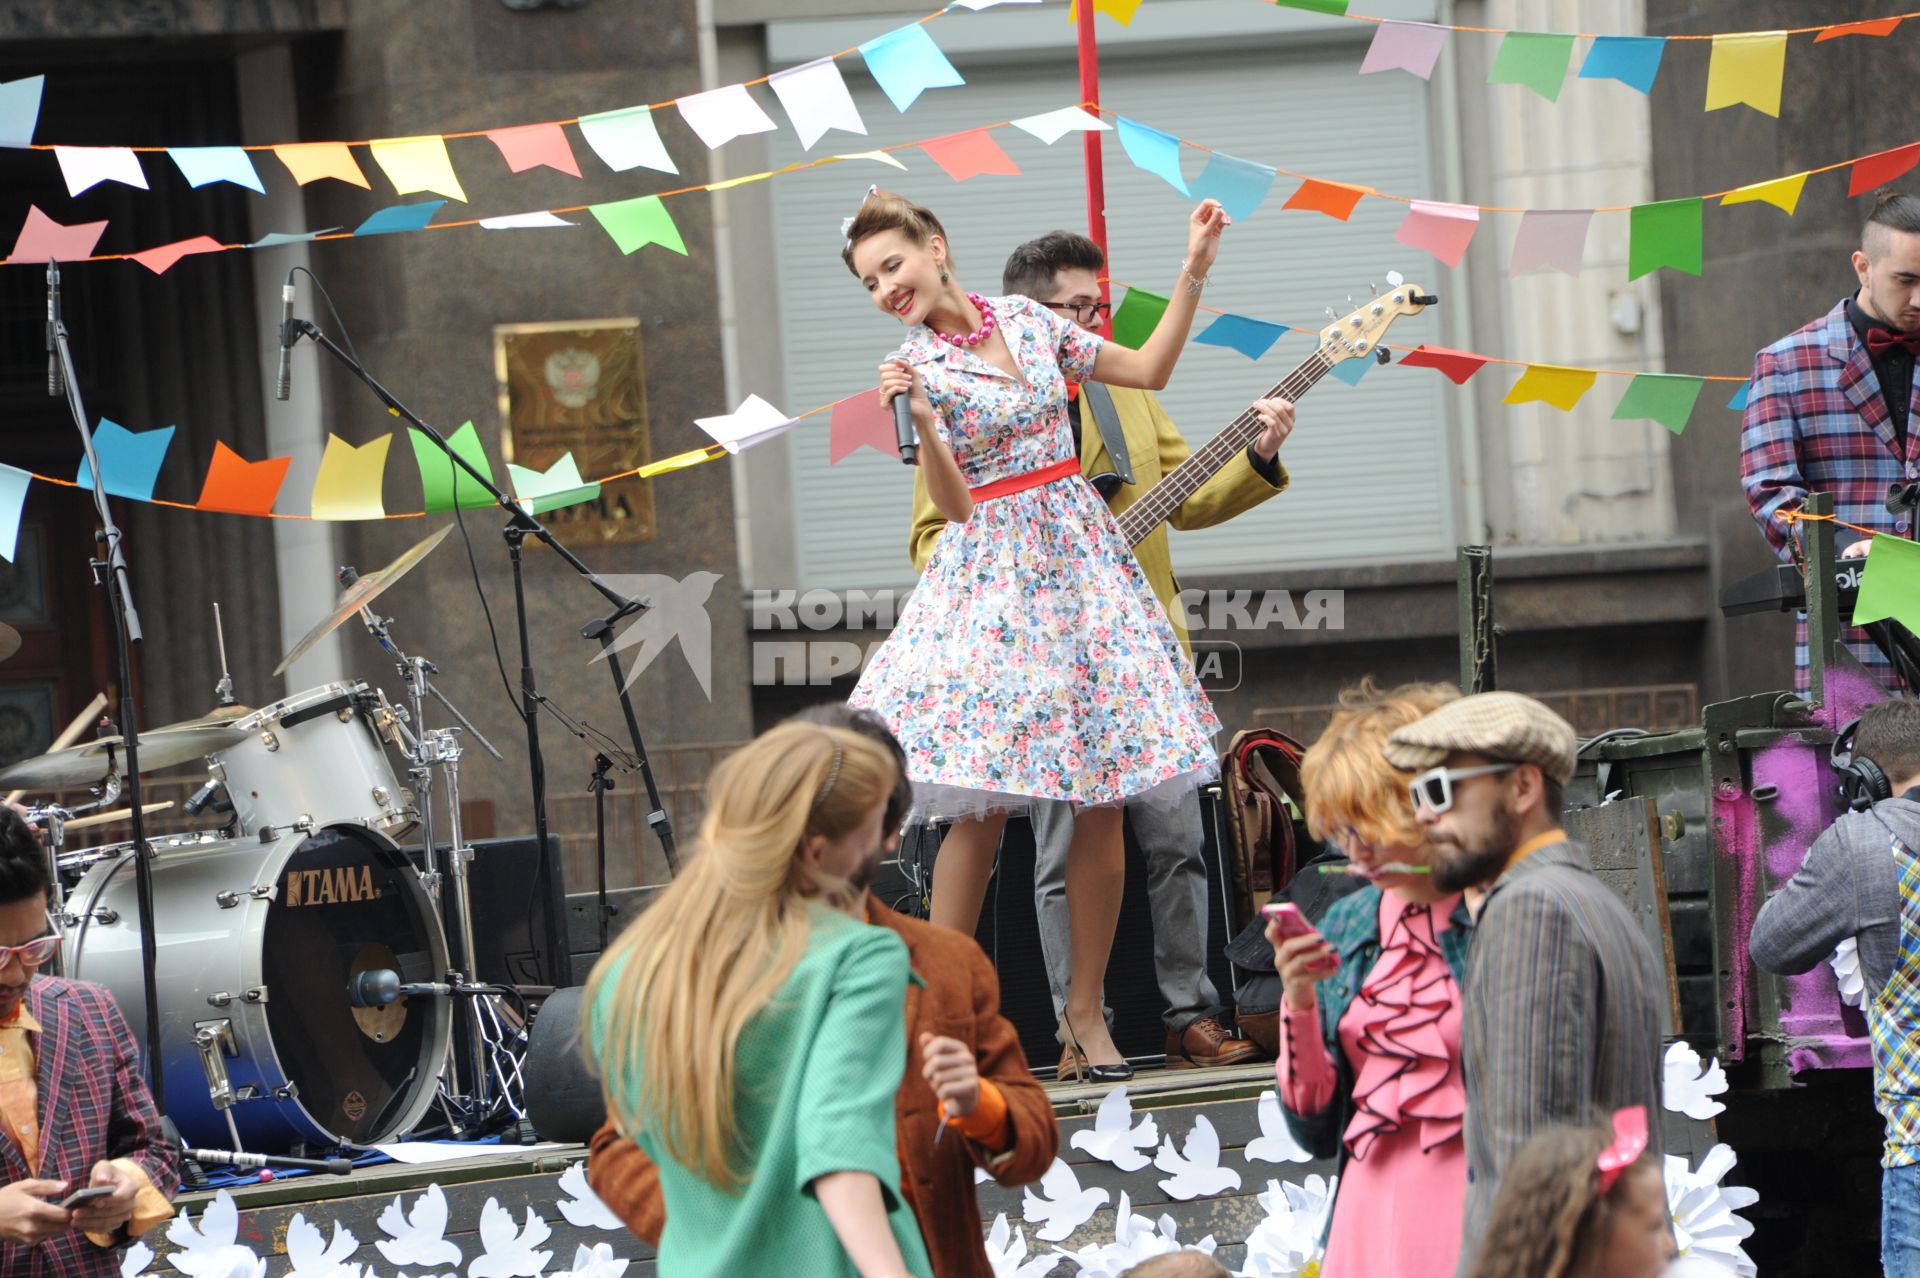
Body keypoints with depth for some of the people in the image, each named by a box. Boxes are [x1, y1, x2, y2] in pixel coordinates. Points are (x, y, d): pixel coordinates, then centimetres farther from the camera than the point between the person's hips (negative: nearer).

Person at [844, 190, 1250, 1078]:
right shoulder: (916, 366, -4)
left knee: (1102, 805, 0)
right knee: (982, 811, -10)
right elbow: (955, 507, -9)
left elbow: (1149, 371, 16)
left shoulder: (1028, 322, 8)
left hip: (1082, 562, 4)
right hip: (993, 577, -4)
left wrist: (1193, 273, 12)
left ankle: (1085, 1012, 8)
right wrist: (924, 425, -25)